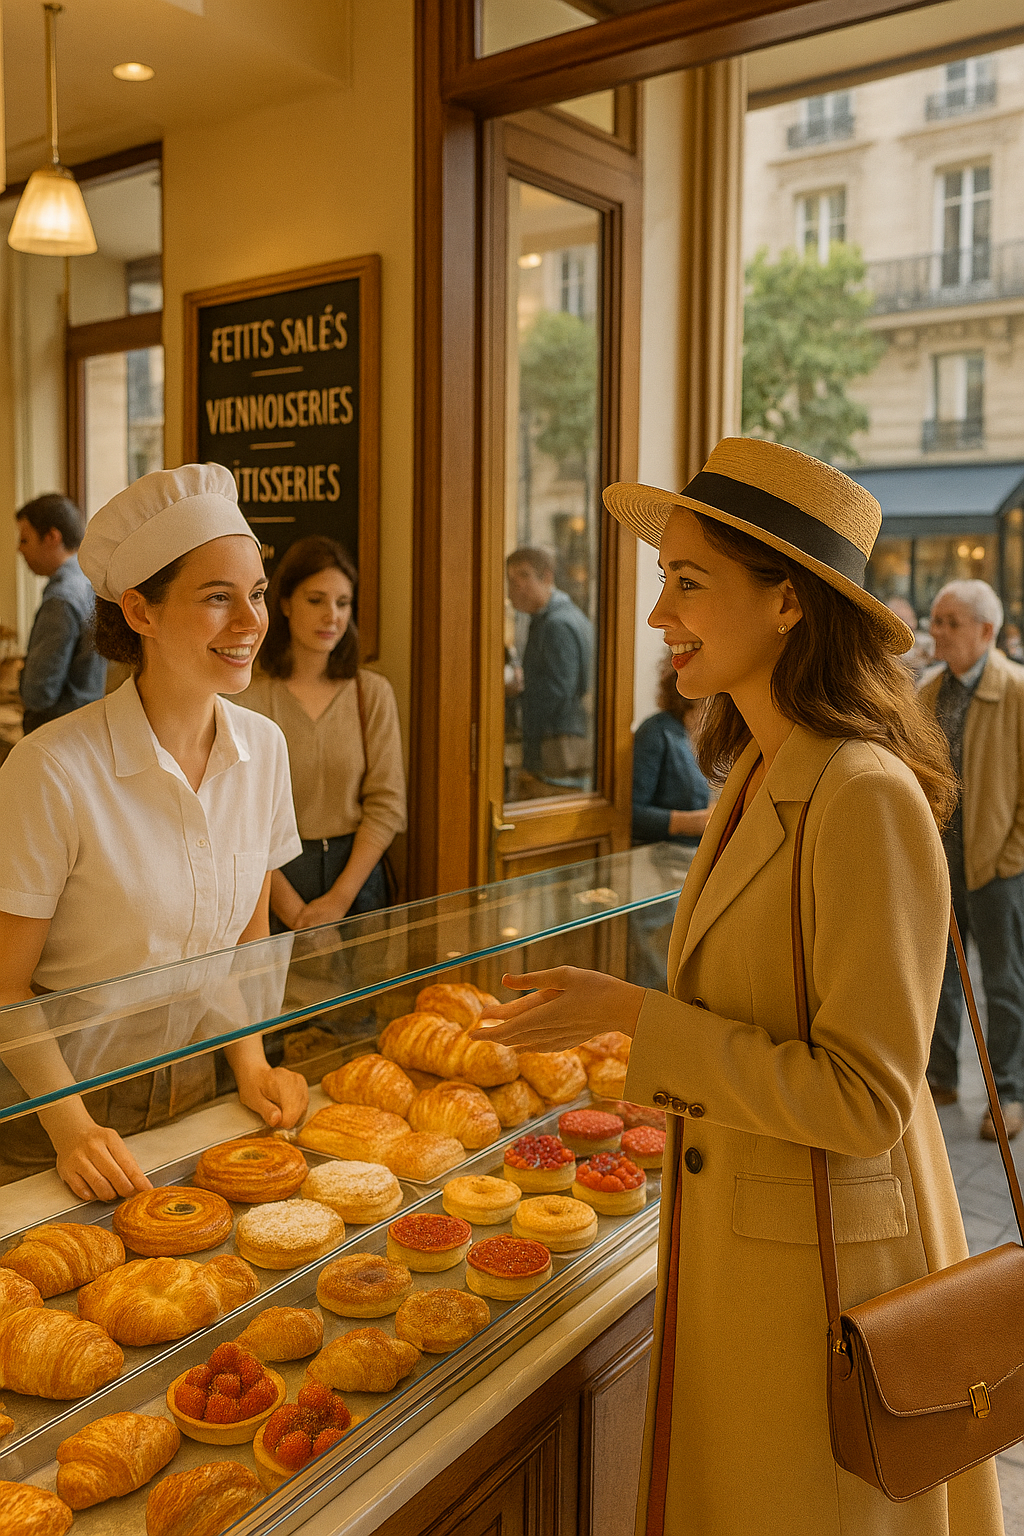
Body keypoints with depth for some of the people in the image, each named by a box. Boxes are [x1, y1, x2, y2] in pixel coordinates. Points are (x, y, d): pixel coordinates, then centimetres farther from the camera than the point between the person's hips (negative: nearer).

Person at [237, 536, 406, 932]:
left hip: (357, 871, 2)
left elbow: (386, 804, -2)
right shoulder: (249, 698, -6)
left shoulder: (373, 693, 2)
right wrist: (291, 908, -15)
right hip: (275, 875, -2)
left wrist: (339, 898, -10)